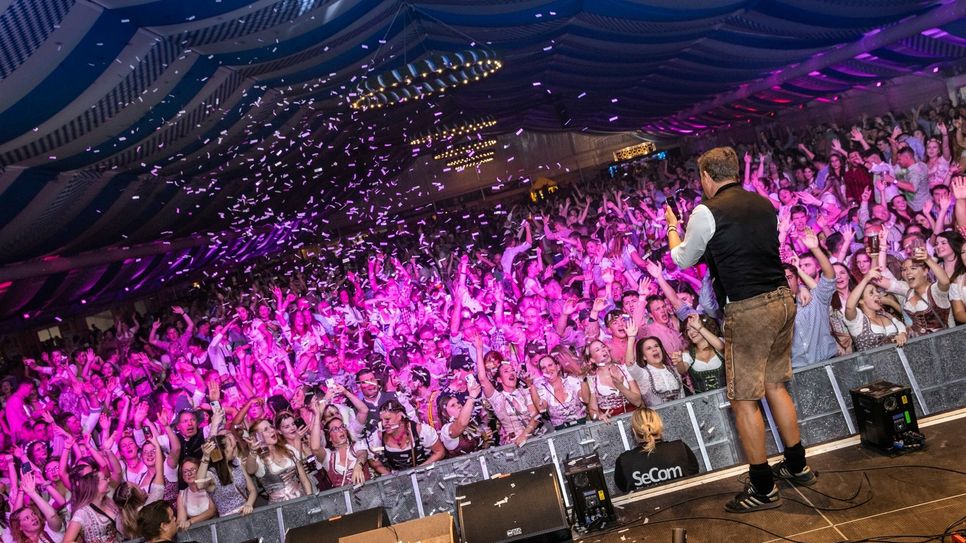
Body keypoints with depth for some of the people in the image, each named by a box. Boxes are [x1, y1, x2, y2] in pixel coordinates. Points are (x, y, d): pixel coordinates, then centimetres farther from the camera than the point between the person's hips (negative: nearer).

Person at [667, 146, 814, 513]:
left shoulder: (707, 212, -9)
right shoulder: (764, 204, 10)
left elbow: (683, 260, 6)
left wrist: (672, 227, 22)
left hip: (748, 310, -7)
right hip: (782, 299, 8)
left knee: (744, 399, 3)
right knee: (775, 385, 22)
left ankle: (763, 489, 12)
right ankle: (797, 465, 34)